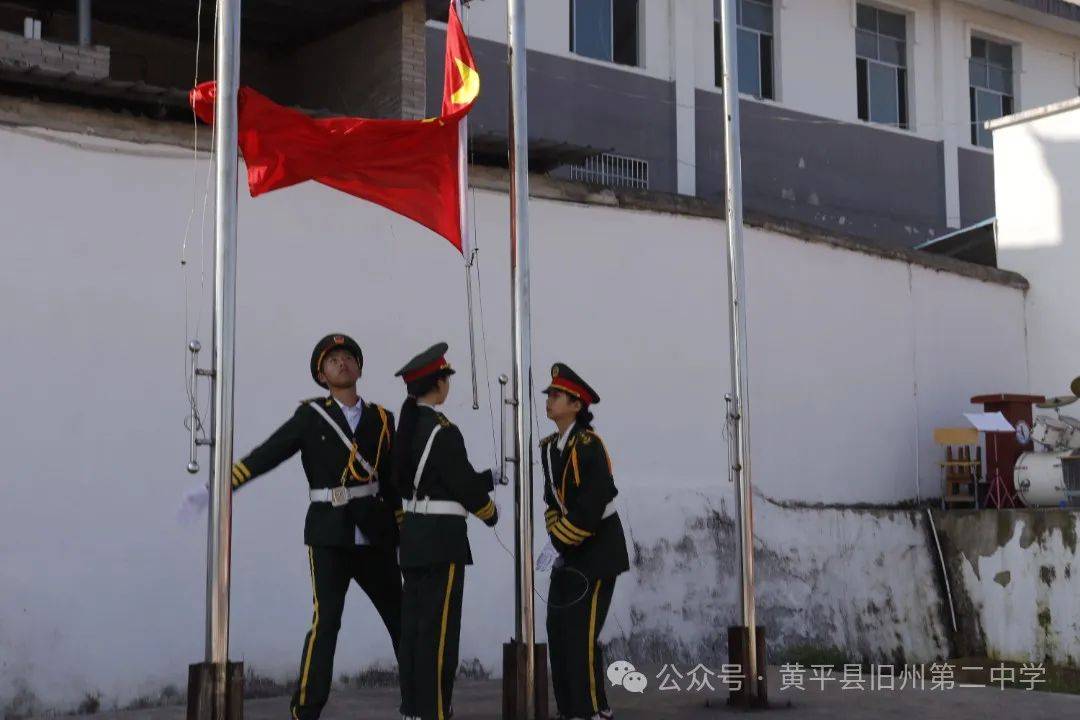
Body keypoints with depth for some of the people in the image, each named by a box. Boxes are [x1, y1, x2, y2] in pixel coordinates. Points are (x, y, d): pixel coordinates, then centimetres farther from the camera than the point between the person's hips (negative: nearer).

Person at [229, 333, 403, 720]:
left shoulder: (381, 419, 10)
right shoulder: (310, 416, 0)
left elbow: (391, 482, 14)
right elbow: (265, 456, -7)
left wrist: (403, 535, 13)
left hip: (374, 535, 4)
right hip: (329, 533, -4)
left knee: (401, 617, 10)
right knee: (325, 619, -16)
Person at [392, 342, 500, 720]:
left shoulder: (408, 426, 10)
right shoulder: (443, 431, -16)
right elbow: (464, 484, -12)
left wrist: (489, 478, 22)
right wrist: (490, 512, 9)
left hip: (413, 537, 9)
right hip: (443, 538, -9)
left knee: (412, 625, 11)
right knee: (439, 630, -4)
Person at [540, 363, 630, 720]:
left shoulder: (588, 445, -18)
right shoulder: (550, 447, 8)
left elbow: (592, 503, -23)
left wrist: (565, 538, -17)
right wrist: (557, 535, 1)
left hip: (598, 546, -9)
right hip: (569, 549, 9)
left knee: (582, 632, -10)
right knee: (558, 629, 8)